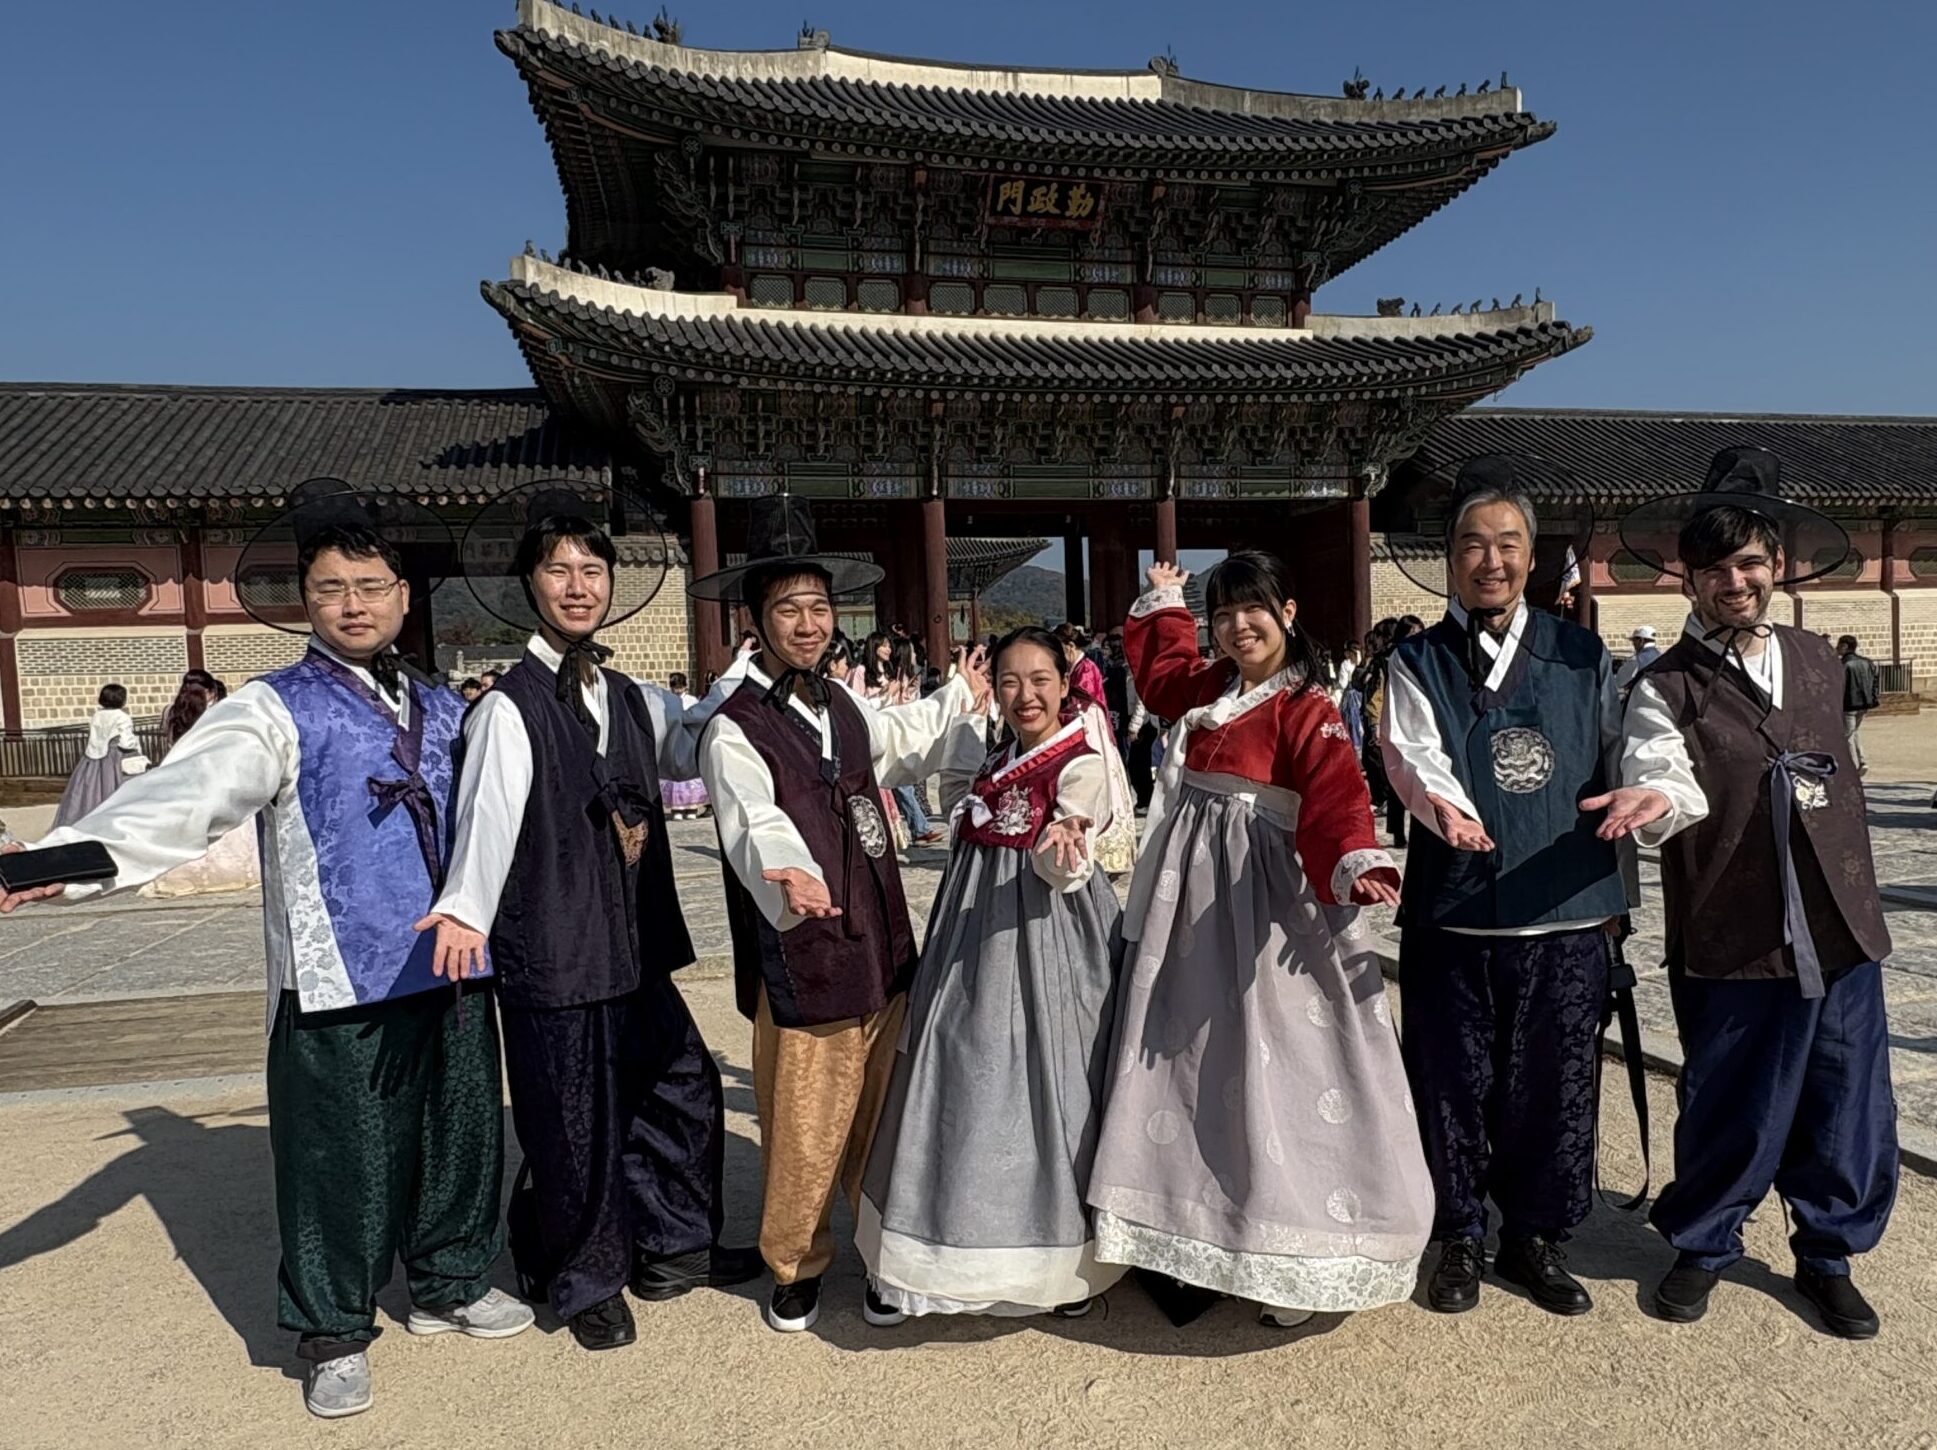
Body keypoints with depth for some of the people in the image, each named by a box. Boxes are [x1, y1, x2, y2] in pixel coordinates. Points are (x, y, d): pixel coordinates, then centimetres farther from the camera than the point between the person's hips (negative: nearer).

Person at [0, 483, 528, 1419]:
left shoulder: (445, 711, 11)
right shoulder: (274, 711, -5)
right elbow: (185, 797, -20)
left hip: (452, 973, 5)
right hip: (337, 984, -4)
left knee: (458, 1135, 15)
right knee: (337, 1157, 5)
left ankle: (449, 1283, 38)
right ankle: (333, 1334, 28)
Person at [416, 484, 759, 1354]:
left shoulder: (633, 701, 8)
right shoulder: (509, 708, -13)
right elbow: (489, 816, -25)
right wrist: (465, 909, -41)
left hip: (638, 948, 7)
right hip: (553, 956, -7)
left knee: (683, 1091, 17)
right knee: (575, 1128, 7)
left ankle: (672, 1248, 39)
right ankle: (584, 1282, 32)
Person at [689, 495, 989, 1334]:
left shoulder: (842, 705, 9)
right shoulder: (733, 730, -13)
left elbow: (899, 739, 32)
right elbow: (756, 826, -30)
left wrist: (959, 696, 44)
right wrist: (791, 877, -51)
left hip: (881, 945, 6)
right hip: (801, 958, -6)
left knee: (883, 1117, 16)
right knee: (803, 1132, 6)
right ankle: (795, 1266, 31)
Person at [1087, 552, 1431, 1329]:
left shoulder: (1305, 709, -10)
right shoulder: (1207, 688, 10)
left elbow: (1335, 793, -26)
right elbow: (1159, 671, 34)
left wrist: (1357, 864, -43)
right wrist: (1163, 602, 34)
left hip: (1262, 898, -7)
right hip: (1188, 897, 7)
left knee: (1273, 1065, -5)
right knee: (1185, 1055, 12)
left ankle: (1293, 1254, 7)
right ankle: (1196, 1228, 27)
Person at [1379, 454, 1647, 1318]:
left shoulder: (1583, 655, 10)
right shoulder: (1416, 663, 2)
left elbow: (1621, 757, 14)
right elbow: (1411, 752, -16)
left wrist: (1637, 793, -8)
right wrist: (1446, 807, -35)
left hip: (1566, 911, 2)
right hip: (1453, 914, -1)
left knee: (1554, 1084, 10)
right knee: (1454, 1083, 8)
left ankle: (1536, 1238, 31)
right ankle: (1460, 1240, 27)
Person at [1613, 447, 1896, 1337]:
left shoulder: (1819, 663, 11)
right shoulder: (1667, 687, -5)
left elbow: (1842, 778, 21)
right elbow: (1669, 782, -20)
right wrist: (1655, 803, -42)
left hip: (1841, 931, 5)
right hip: (1731, 941, -4)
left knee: (1847, 1110, 11)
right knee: (1731, 1111, 6)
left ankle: (1828, 1254, 34)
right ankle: (1702, 1246, 30)